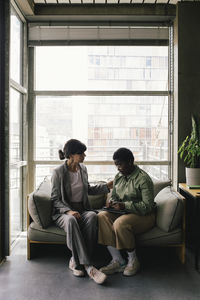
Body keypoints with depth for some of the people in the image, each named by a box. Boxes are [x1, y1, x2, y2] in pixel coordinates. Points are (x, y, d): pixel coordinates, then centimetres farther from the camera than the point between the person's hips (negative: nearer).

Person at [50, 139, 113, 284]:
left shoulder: (83, 168, 9)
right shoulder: (58, 172, -8)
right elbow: (55, 199, -6)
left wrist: (107, 186, 16)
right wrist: (69, 211, -24)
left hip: (82, 209, 4)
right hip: (63, 212, -4)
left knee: (92, 216, -32)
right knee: (71, 220, -39)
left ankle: (76, 261, -25)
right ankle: (87, 266, -35)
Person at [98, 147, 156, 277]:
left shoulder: (143, 179, -15)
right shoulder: (119, 176, 8)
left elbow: (147, 206, -19)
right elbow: (114, 195, 20)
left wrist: (124, 205, -25)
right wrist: (112, 203, -4)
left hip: (143, 215, -7)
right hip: (122, 212, 7)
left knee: (120, 223, -35)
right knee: (102, 216, -22)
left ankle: (133, 260, -9)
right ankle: (118, 261, -18)